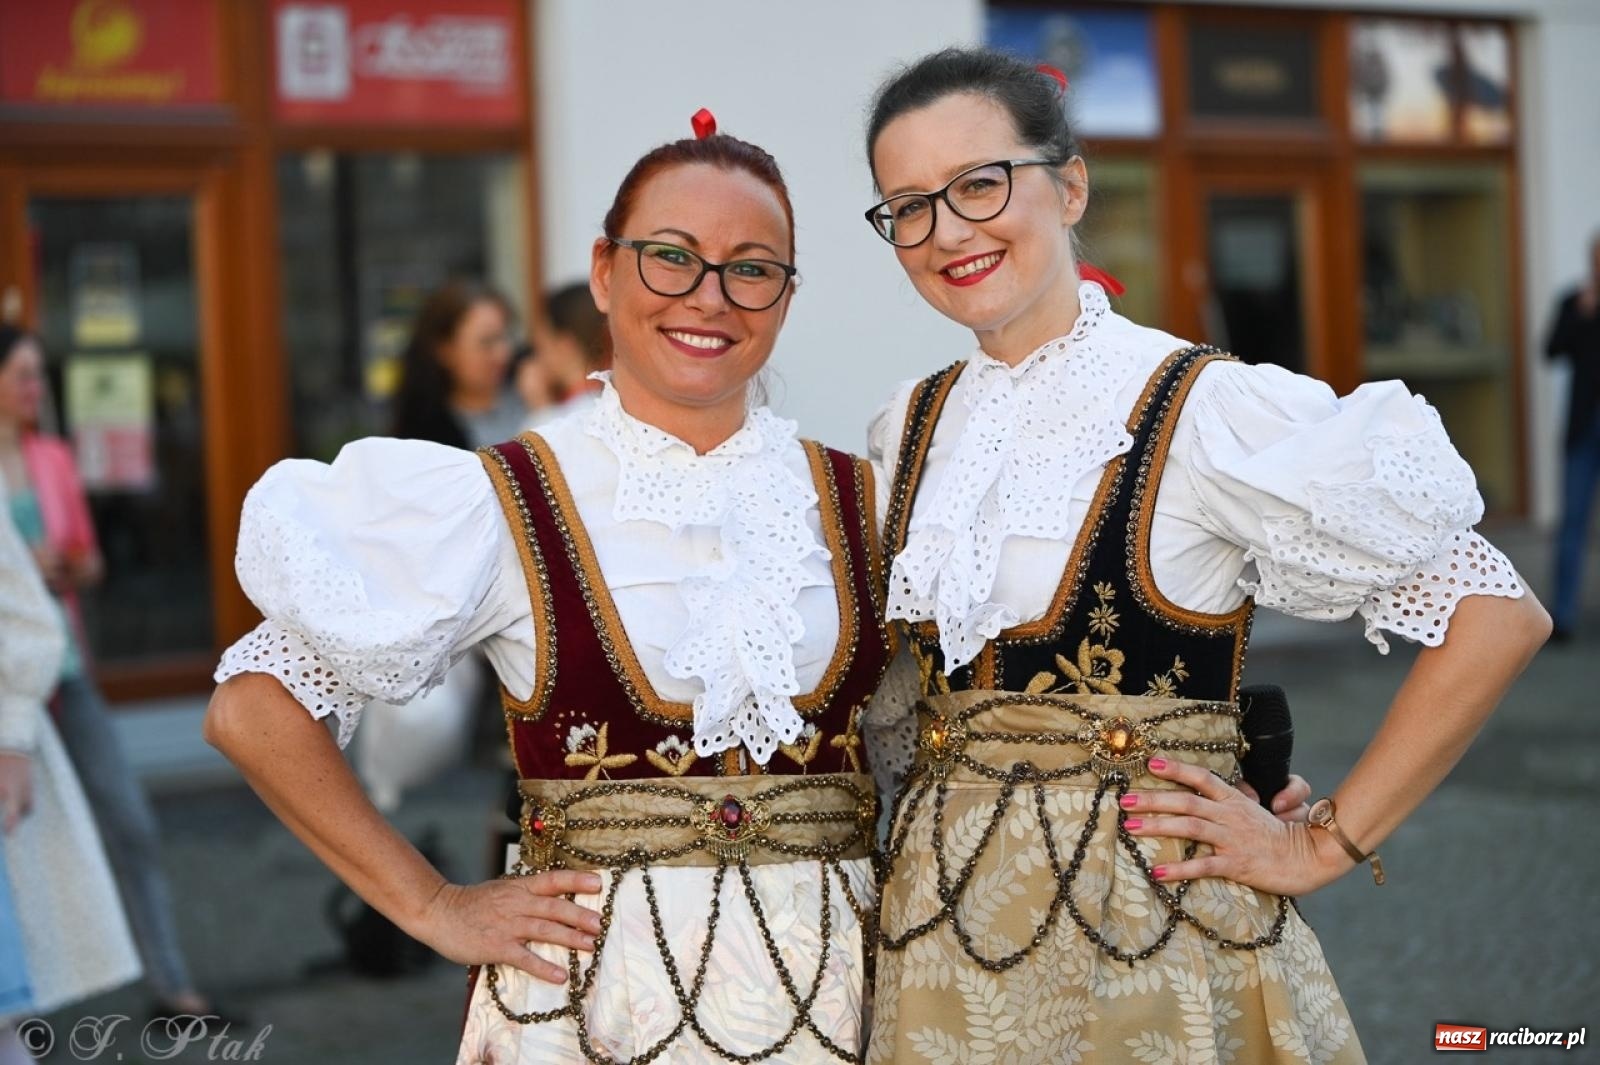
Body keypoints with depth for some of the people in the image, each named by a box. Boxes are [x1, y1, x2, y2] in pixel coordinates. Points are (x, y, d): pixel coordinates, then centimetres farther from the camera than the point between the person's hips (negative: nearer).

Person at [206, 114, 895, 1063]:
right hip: (594, 980, -3)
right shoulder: (504, 506, -7)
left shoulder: (859, 504, 4)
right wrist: (431, 909, -8)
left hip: (835, 981, 3)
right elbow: (256, 709, -7)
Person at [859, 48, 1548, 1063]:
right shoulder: (910, 427, 5)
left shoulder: (1204, 408, -13)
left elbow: (1498, 615, -14)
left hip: (1153, 936, -5)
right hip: (943, 931, 5)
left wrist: (1325, 844, -12)